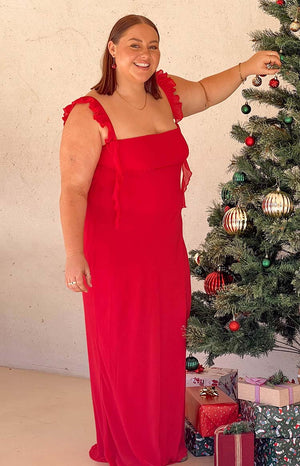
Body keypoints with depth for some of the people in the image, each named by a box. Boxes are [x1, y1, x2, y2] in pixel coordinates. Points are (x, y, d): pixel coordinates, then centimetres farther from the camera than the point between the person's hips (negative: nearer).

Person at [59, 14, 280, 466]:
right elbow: (73, 190, -17)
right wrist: (74, 254, -25)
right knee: (126, 353, 5)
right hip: (116, 254, -6)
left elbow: (206, 93, 27)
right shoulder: (89, 114, -14)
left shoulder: (167, 94, 6)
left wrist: (246, 69, 12)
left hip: (167, 247, 7)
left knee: (167, 349, 16)